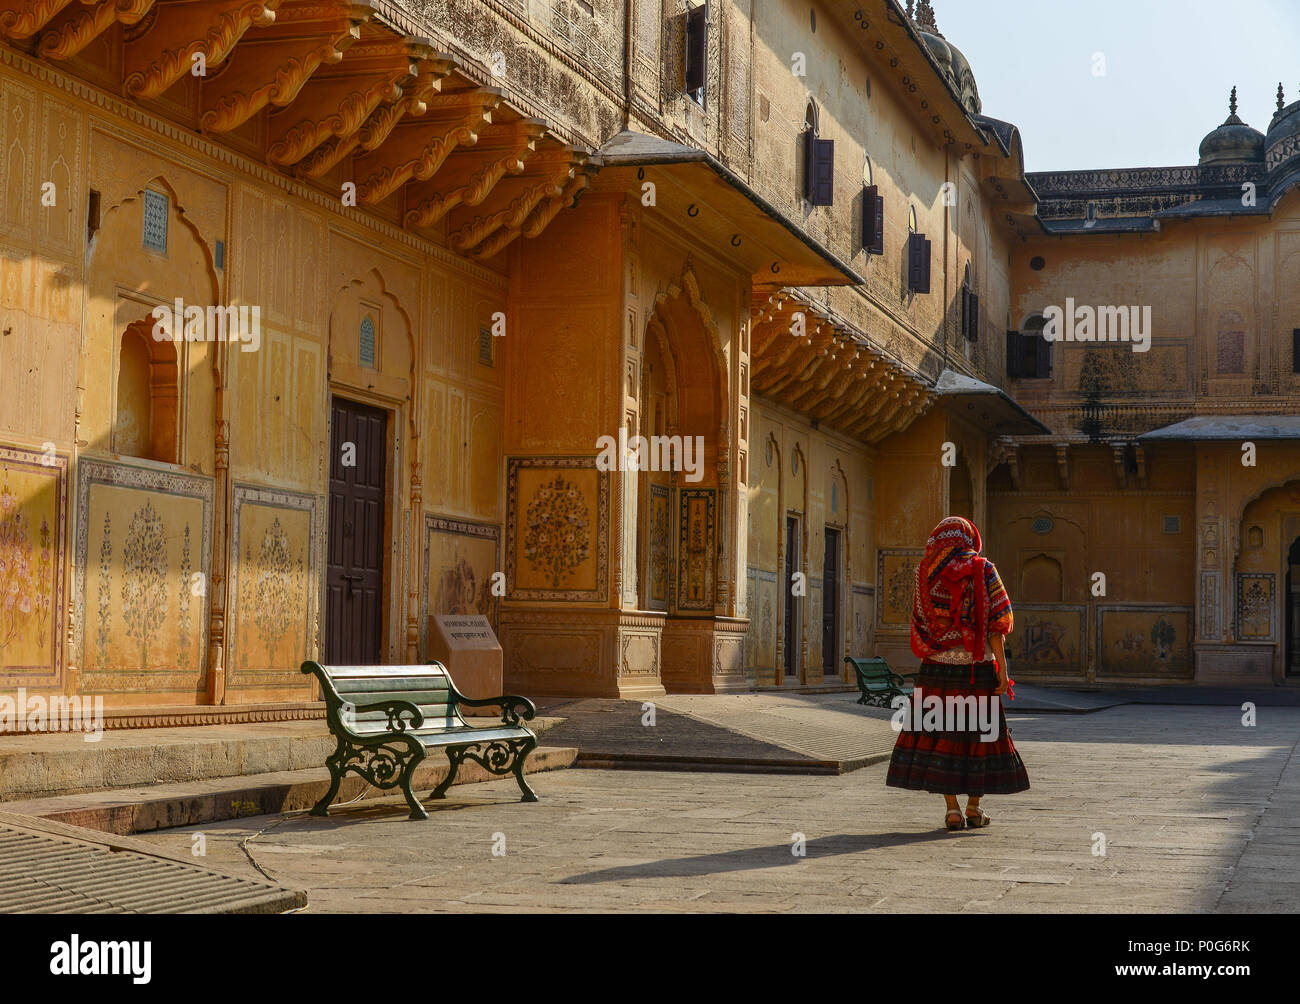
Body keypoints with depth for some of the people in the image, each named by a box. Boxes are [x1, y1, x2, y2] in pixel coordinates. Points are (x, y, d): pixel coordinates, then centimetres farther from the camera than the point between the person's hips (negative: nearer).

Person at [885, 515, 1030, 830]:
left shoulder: (927, 572, 4)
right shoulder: (982, 570, -2)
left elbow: (920, 622, 10)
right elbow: (995, 623, -7)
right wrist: (1002, 668, -6)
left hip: (937, 667, 1)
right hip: (977, 666, -1)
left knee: (940, 733, 4)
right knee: (979, 732, 9)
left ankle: (952, 809, -2)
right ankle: (974, 808, 12)